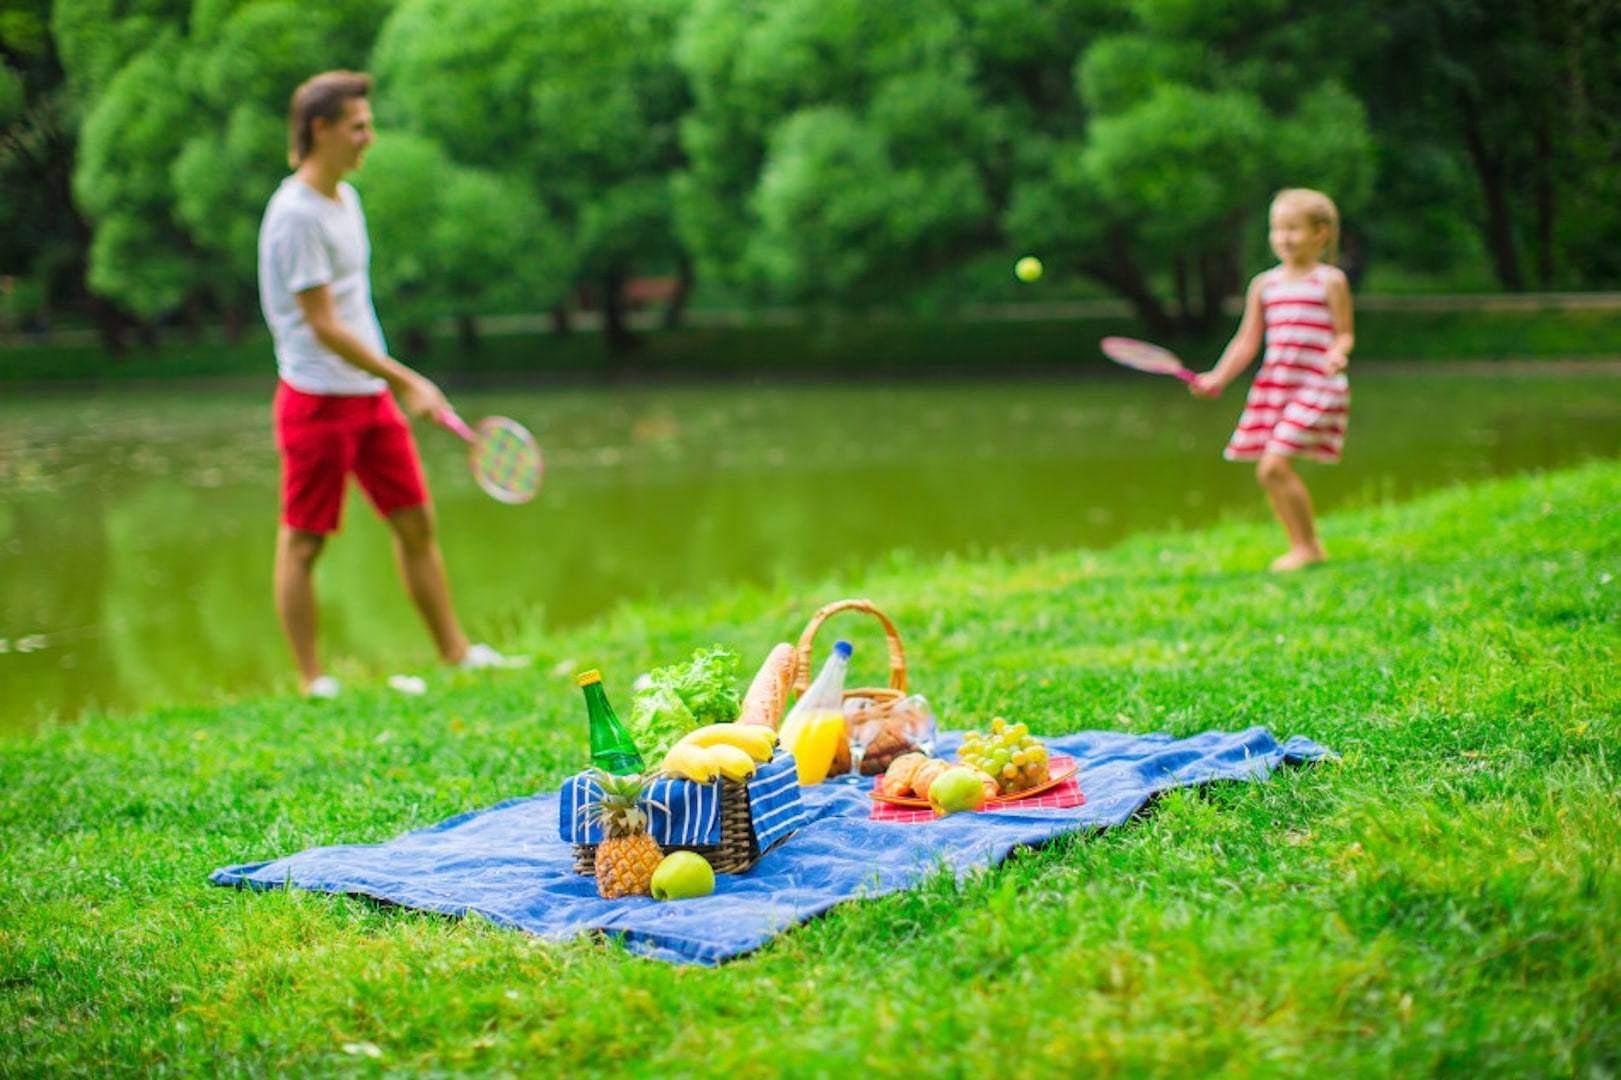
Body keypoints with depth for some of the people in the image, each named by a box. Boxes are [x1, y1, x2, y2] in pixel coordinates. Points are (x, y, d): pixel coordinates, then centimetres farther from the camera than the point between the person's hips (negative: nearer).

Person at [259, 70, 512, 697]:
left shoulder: (345, 197, 12)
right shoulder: (295, 214, -16)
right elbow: (323, 325, -19)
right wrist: (406, 380, -21)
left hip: (370, 392, 9)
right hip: (317, 398, -9)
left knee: (415, 522, 10)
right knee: (303, 541, 1)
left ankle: (454, 651, 19)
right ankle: (311, 680, 9)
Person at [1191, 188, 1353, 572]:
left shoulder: (1330, 281, -1)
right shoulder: (1264, 284, 12)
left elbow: (1344, 334, -2)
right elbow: (1247, 341, 14)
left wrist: (1338, 354, -24)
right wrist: (1218, 378, 6)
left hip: (1315, 385, -6)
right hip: (1273, 383, 6)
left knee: (1274, 465, -17)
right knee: (1269, 472, 5)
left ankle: (1308, 546, -4)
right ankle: (1302, 545, 21)